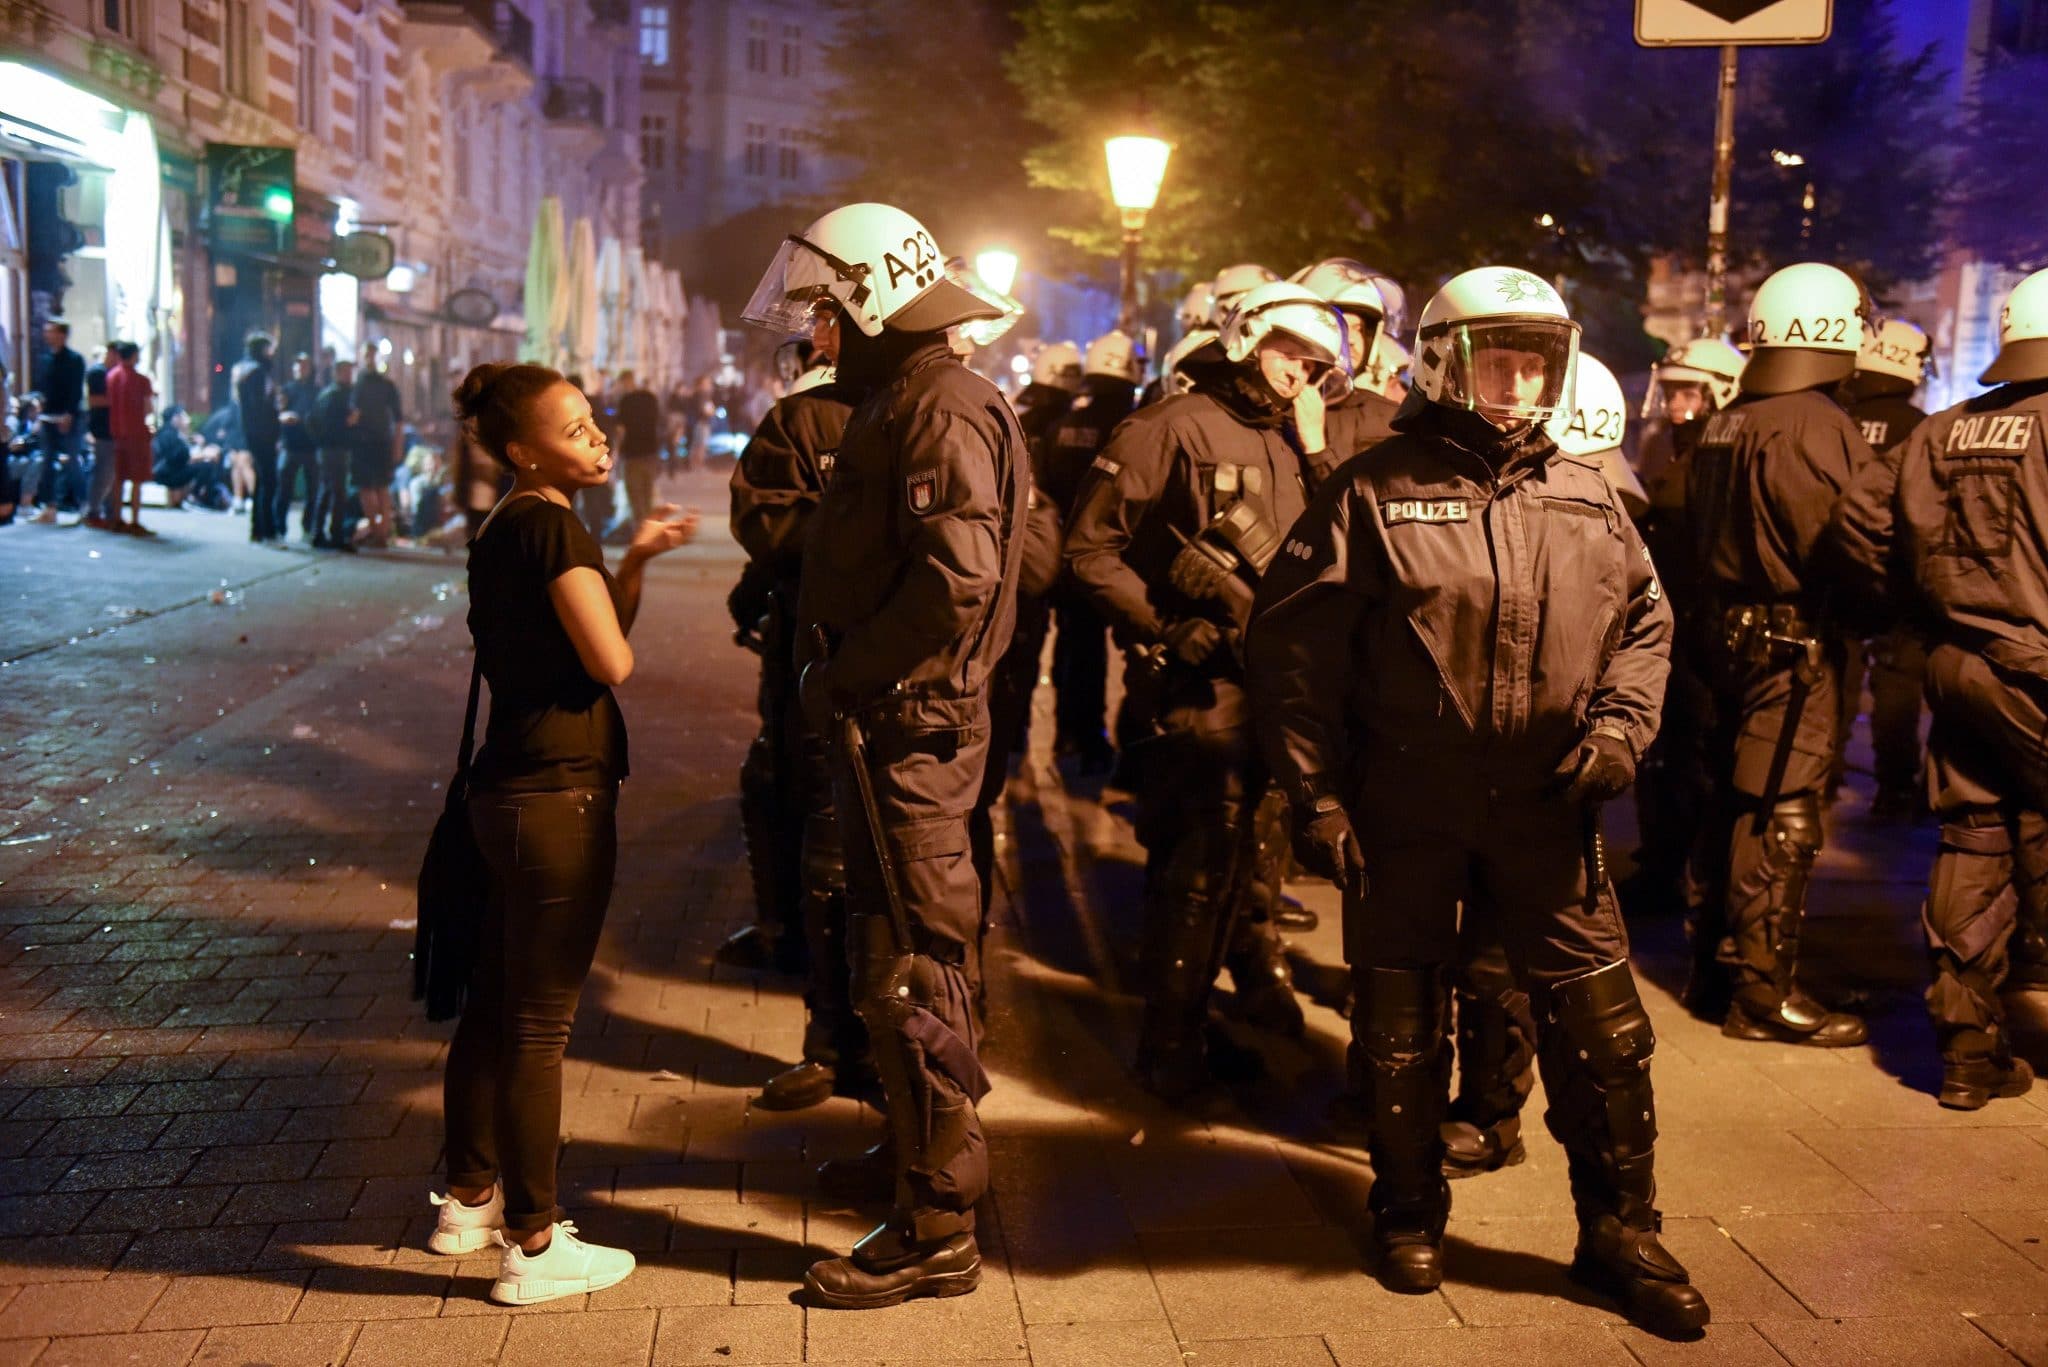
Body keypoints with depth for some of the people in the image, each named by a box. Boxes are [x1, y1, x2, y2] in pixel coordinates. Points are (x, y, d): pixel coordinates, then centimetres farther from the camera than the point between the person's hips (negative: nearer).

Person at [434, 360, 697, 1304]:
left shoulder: (503, 530, 14)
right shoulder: (551, 526, -15)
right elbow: (612, 662, -19)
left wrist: (634, 560, 4)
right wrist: (627, 570, 0)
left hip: (509, 790, 10)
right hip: (560, 794, -10)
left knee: (494, 1004, 18)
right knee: (539, 1023, -2)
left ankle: (468, 1202, 32)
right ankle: (534, 1247, 8)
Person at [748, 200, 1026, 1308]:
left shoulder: (938, 407, -15)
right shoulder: (902, 399, 17)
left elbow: (960, 577, -27)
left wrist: (842, 676, -19)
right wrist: (840, 675, 9)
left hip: (907, 723, -11)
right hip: (896, 719, 11)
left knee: (906, 968, -5)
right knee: (914, 950, 22)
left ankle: (935, 1225, 4)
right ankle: (939, 1140, 39)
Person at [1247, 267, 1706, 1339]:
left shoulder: (1585, 497, 8)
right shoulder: (1375, 493, -5)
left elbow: (1643, 620, 17)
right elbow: (1295, 646, -6)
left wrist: (1620, 722, -1)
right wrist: (1314, 794, -9)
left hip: (1543, 807, 3)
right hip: (1405, 808, -3)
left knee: (1601, 1025, 3)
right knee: (1402, 1026, 11)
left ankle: (1620, 1233, 22)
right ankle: (1410, 1216, 32)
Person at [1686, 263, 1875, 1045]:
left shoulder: (1725, 425, 11)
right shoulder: (1815, 426, -16)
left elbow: (1700, 532, 13)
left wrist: (1724, 599, 17)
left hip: (1727, 629, 9)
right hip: (1793, 641, -9)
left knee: (1733, 800, 16)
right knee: (1780, 816, -2)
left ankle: (1714, 967, 25)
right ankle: (1764, 994, 4)